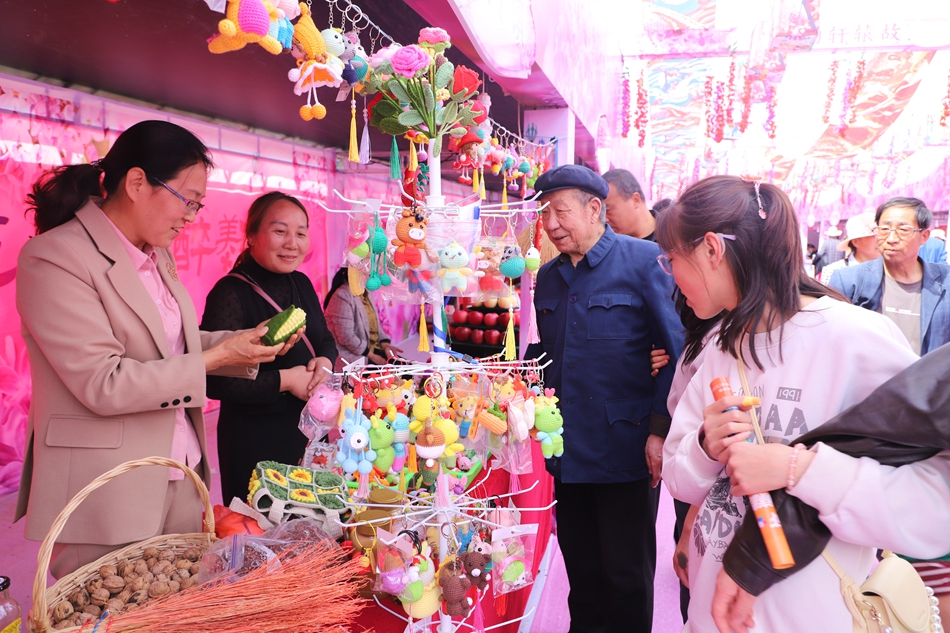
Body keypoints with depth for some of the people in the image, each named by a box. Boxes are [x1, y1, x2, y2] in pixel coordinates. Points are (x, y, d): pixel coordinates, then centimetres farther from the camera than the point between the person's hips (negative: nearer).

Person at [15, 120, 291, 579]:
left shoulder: (157, 255, 11)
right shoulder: (54, 257, -15)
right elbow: (103, 384, -21)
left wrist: (246, 340, 2)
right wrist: (215, 357, -17)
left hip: (182, 479, 8)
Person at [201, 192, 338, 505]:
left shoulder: (301, 283, 6)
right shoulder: (231, 294, -19)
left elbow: (325, 338, 17)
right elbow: (215, 382, -24)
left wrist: (326, 361, -6)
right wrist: (285, 380, -20)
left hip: (310, 430, 7)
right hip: (255, 441, -7)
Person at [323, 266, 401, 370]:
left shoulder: (365, 294, 11)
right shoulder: (342, 296, -18)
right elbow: (346, 337, -22)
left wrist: (385, 345, -4)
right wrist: (372, 356, -18)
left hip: (373, 349, 9)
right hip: (353, 356, -9)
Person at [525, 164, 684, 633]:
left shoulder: (644, 260, -8)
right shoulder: (548, 276, 11)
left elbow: (678, 351, -10)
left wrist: (659, 431, -14)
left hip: (625, 449, -5)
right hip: (568, 450, 6)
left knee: (627, 575, 9)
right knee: (581, 570, 18)